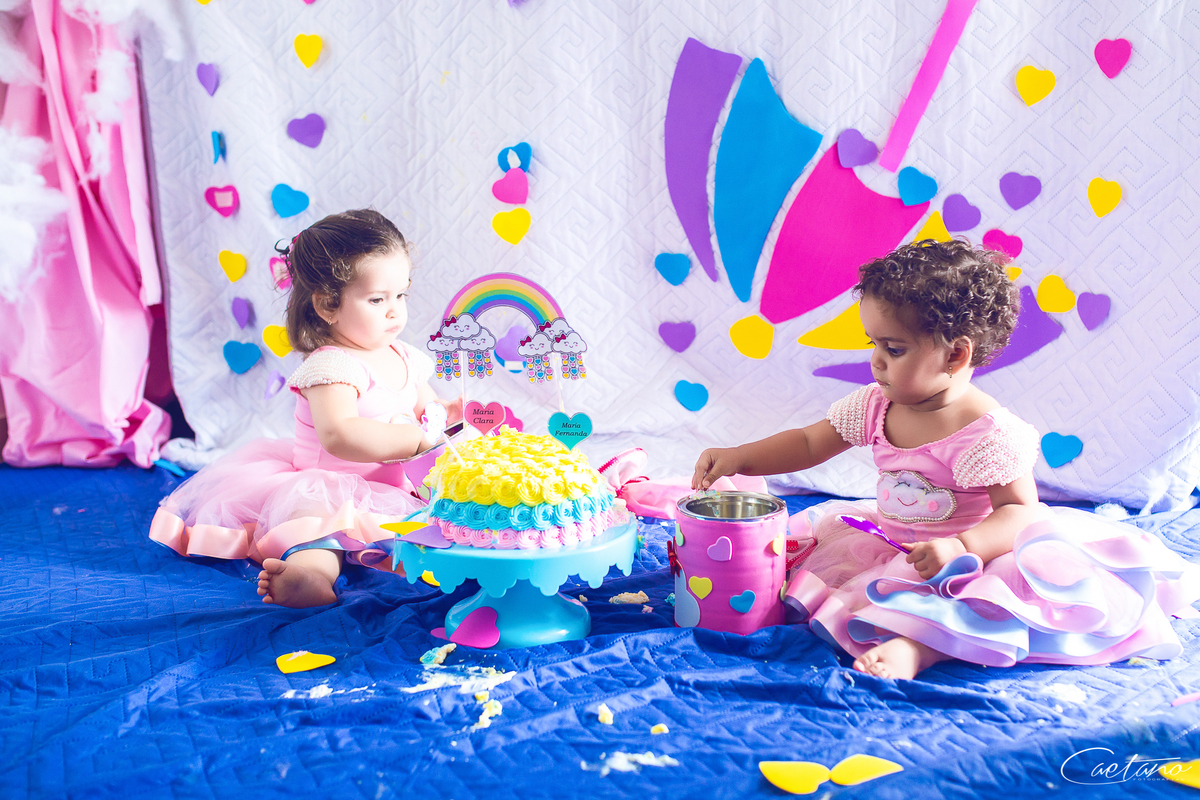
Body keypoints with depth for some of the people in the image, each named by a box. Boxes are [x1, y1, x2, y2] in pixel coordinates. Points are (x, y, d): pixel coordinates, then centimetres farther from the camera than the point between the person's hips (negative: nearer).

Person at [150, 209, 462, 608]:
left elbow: (425, 408, 24)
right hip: (329, 488, -7)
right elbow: (338, 435, -33)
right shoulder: (330, 366, -16)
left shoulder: (406, 359, 11)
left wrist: (443, 414, -1)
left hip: (397, 489, 7)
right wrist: (415, 438, -33)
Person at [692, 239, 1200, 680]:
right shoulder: (873, 407, -3)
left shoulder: (988, 432, -22)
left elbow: (1020, 510, -20)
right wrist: (737, 459, -8)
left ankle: (918, 645, -49)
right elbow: (808, 444, 4)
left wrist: (961, 548, -38)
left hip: (969, 557, -6)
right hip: (894, 547, 7)